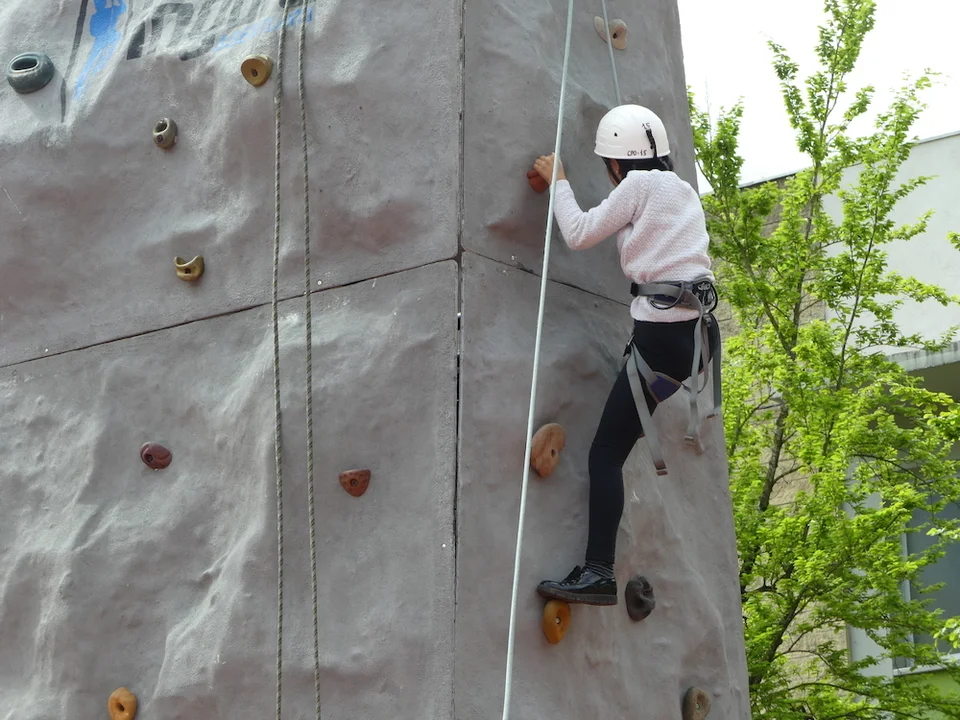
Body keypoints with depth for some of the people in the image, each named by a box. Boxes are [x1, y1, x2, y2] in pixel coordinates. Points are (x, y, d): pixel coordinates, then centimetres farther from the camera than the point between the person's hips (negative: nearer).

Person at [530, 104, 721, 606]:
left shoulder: (638, 185, -2)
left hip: (662, 332, -8)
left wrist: (557, 181, 12)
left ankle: (599, 573, -13)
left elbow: (578, 234, -2)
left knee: (606, 453, -7)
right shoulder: (684, 191, 20)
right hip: (701, 329, 8)